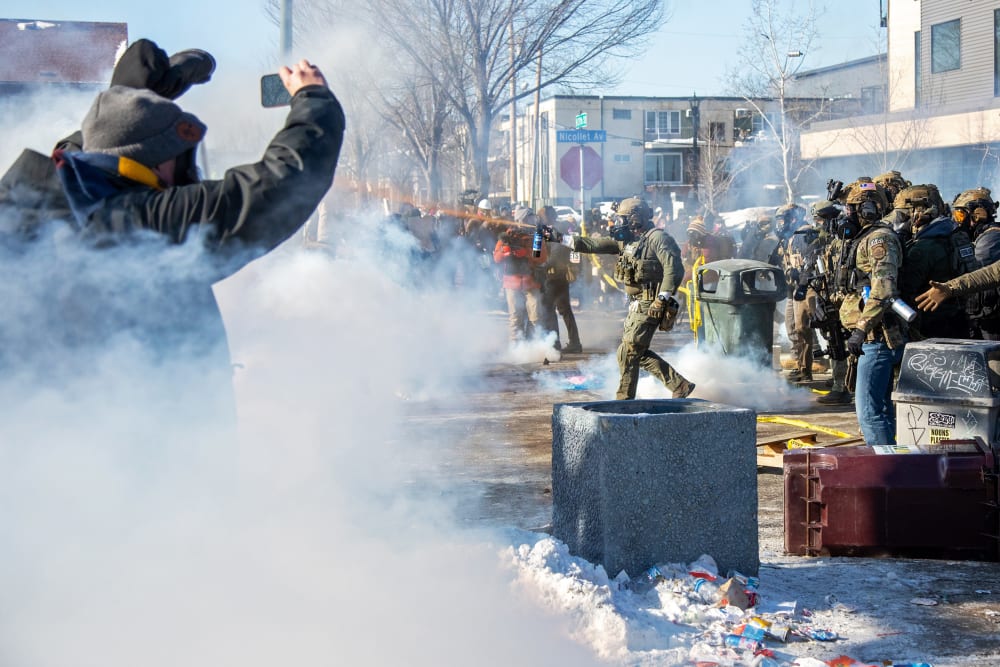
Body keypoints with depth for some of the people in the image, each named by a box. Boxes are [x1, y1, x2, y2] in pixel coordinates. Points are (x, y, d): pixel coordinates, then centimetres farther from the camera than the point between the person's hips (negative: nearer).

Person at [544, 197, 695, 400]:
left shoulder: (657, 238, -12)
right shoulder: (626, 240, 14)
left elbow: (674, 268, -20)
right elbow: (593, 245, 14)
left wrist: (663, 298, -25)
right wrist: (560, 237, 10)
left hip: (649, 306, -9)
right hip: (637, 306, 9)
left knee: (628, 353, -7)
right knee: (638, 352, 12)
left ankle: (624, 400, 4)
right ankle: (680, 385, 16)